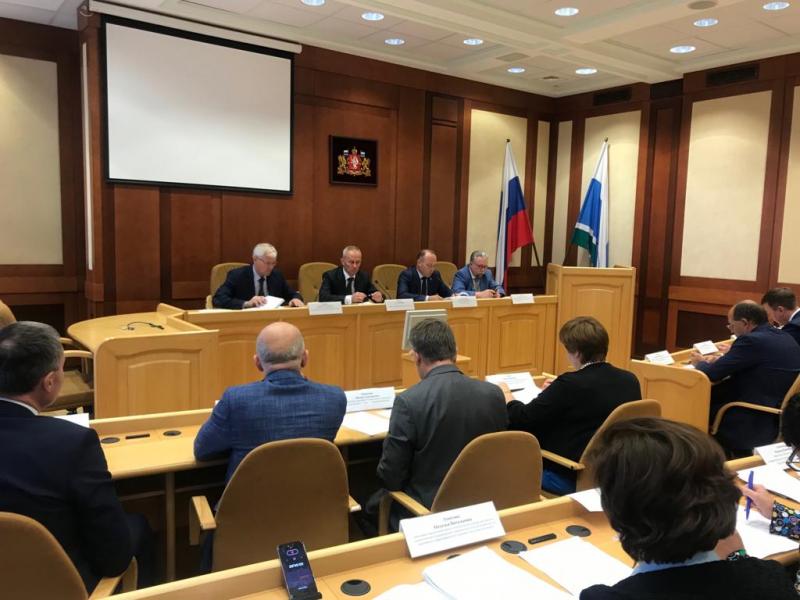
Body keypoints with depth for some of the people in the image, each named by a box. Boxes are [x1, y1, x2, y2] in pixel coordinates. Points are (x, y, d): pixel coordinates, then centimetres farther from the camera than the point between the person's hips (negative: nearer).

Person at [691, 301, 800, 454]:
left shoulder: (752, 340, -20)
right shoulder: (784, 337, 7)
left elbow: (711, 374, -16)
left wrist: (700, 363, 4)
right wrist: (732, 354, 20)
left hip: (759, 424, -9)